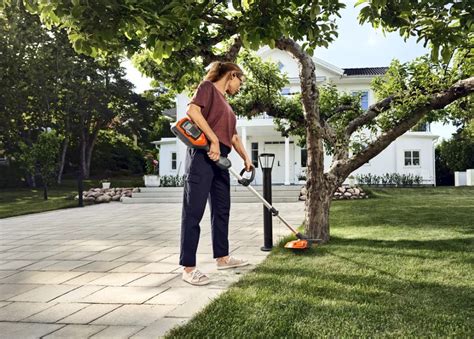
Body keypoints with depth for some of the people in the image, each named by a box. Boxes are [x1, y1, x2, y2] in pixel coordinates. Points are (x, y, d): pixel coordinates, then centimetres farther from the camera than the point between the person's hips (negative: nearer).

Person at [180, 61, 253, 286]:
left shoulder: (225, 103, 25)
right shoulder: (207, 87, 0)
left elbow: (233, 135, 28)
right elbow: (193, 111, -18)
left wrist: (246, 158, 26)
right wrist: (213, 140, -20)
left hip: (220, 158, 10)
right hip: (202, 154, -10)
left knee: (222, 209, 14)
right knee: (193, 211, -8)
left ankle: (222, 258, 26)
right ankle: (188, 268, -5)